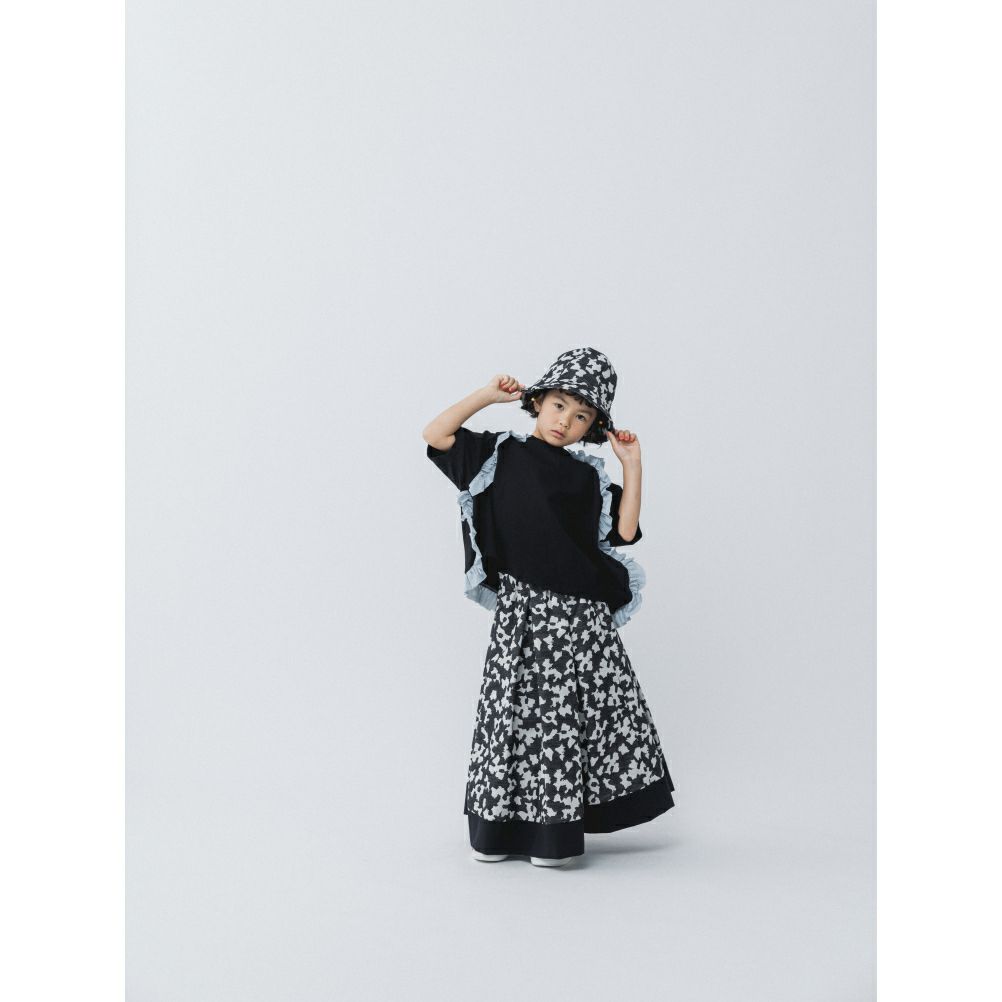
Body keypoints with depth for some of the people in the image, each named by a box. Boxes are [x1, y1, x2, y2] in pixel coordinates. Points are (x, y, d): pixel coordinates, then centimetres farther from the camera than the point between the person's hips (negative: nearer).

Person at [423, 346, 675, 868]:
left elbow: (624, 530, 3)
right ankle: (499, 831, 13)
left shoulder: (589, 477, 12)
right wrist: (488, 394, -2)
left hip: (582, 615, 2)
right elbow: (437, 434, -2)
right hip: (522, 609, -2)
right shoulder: (499, 453, 6)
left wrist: (632, 466, 2)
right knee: (518, 712, 0)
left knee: (573, 717, 2)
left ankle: (553, 834, 12)